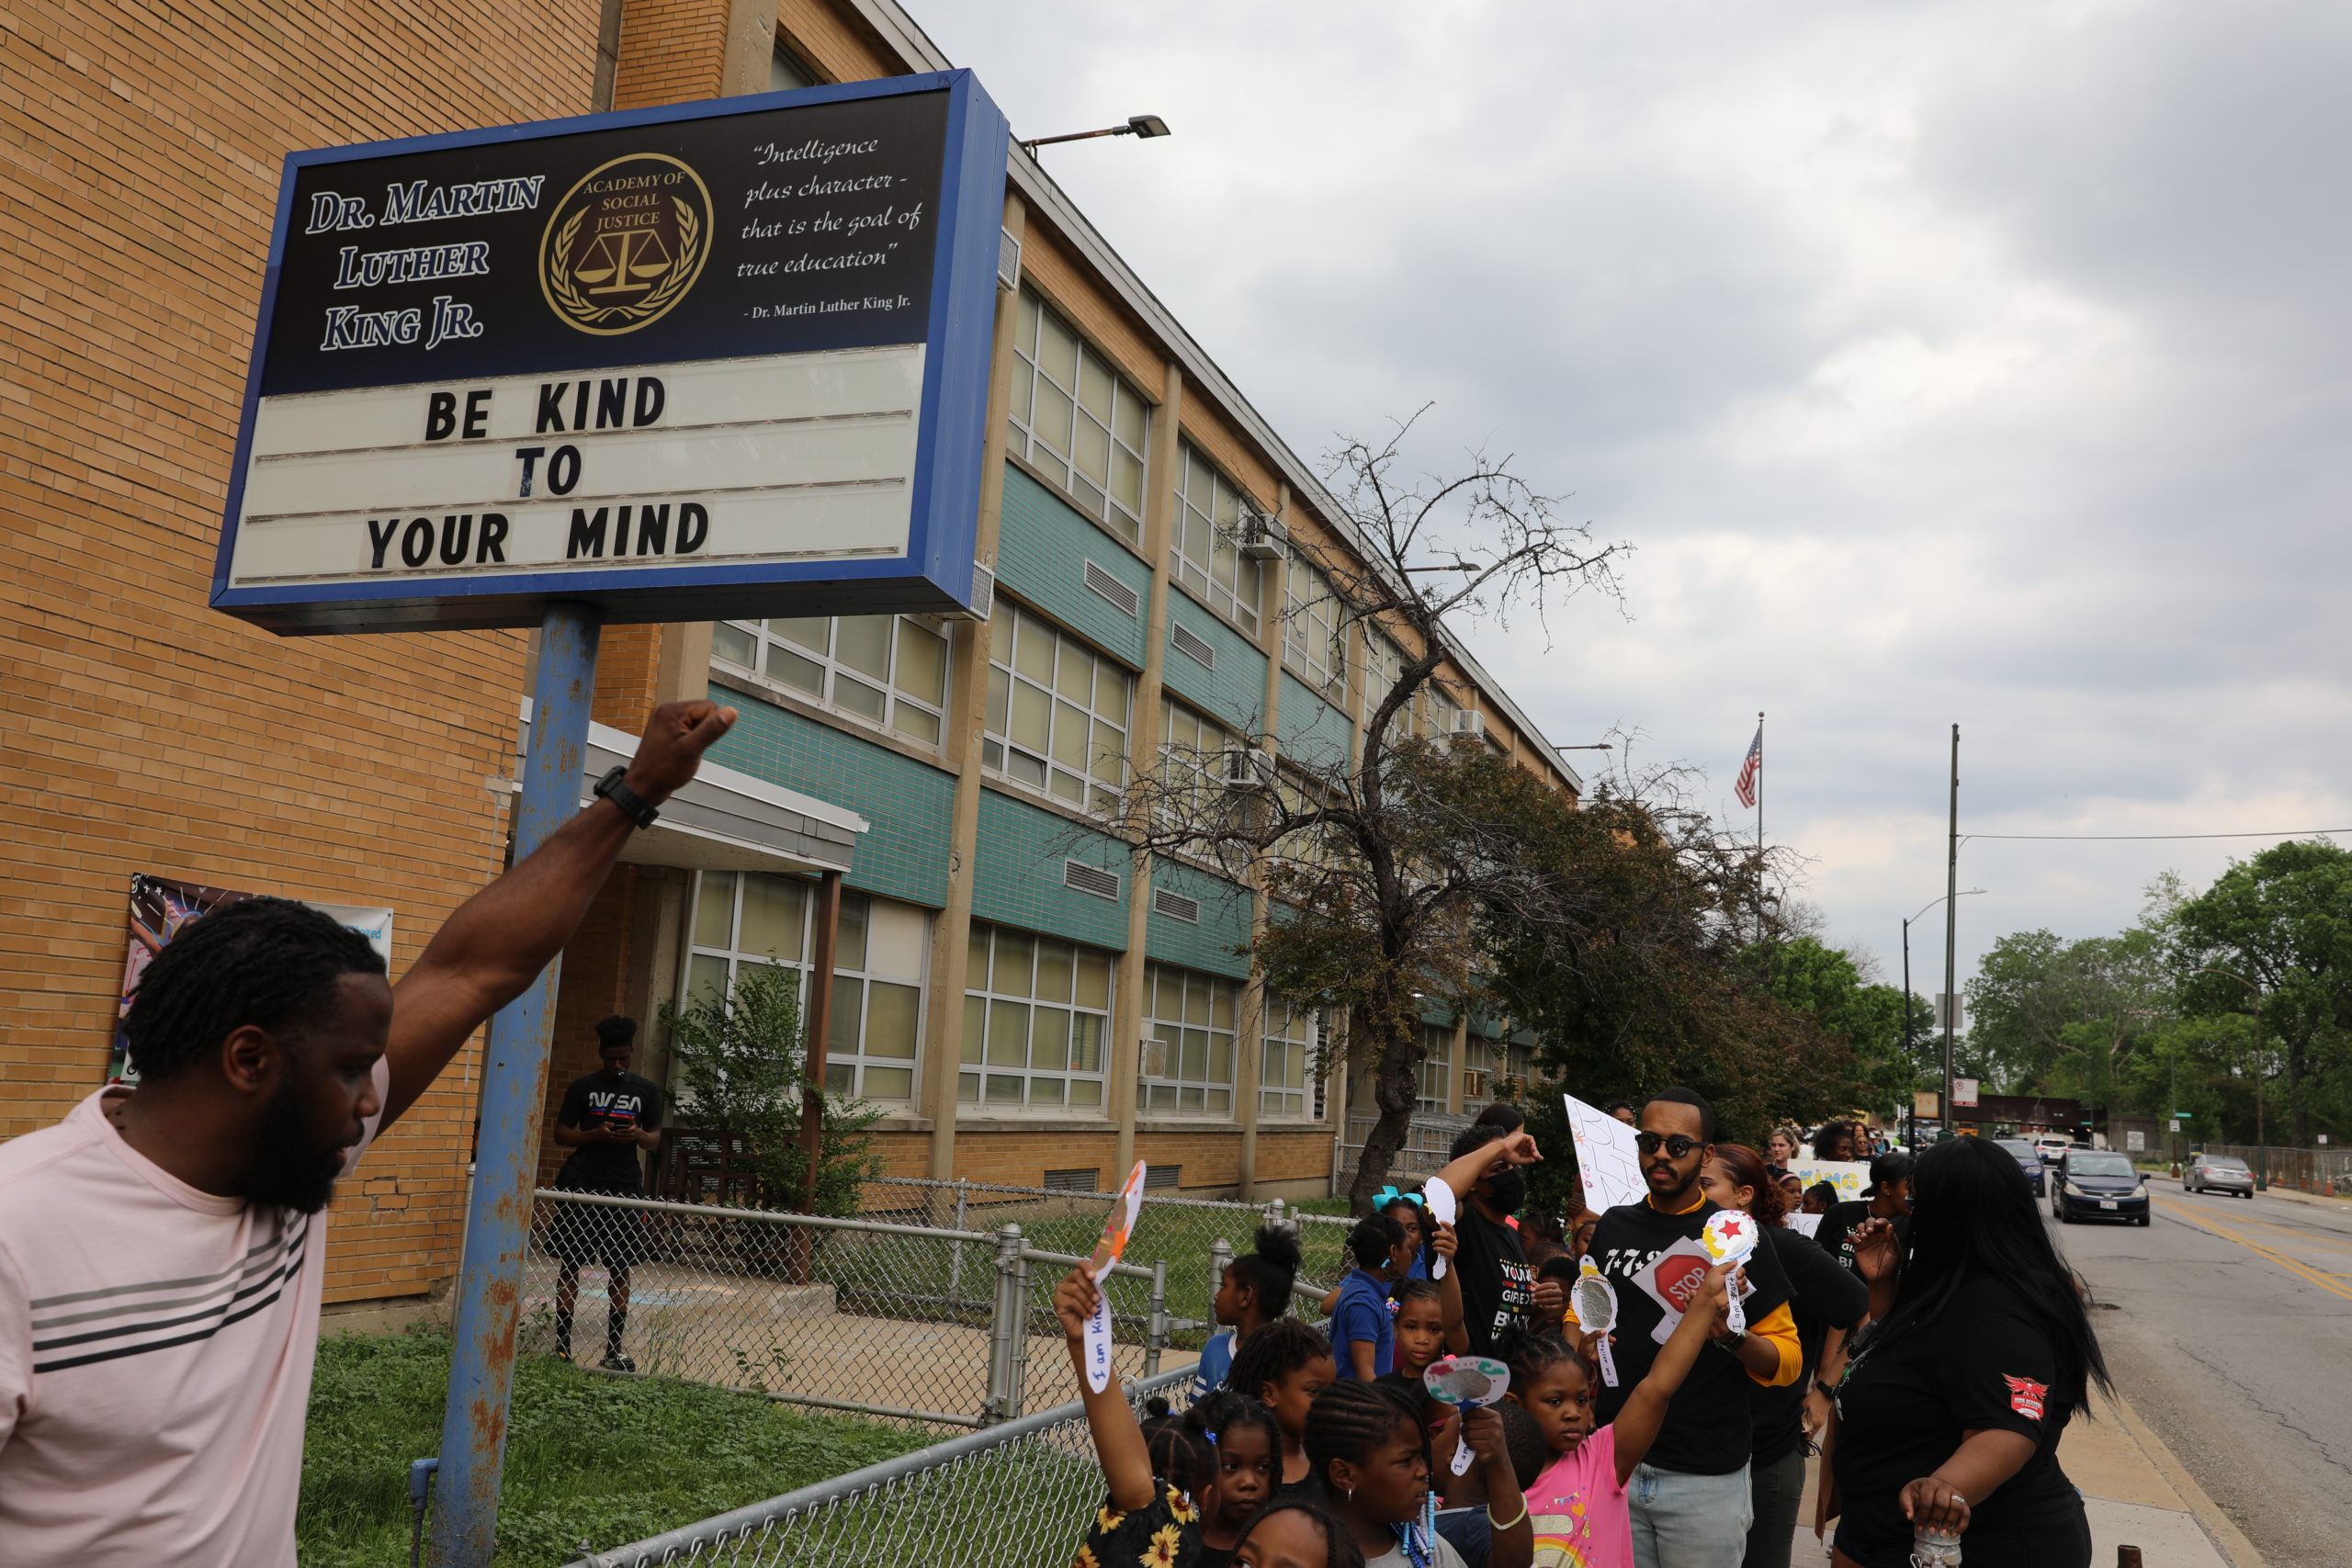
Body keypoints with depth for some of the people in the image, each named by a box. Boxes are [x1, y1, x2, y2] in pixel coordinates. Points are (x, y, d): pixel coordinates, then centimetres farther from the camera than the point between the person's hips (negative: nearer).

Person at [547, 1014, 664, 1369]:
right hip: (581, 1188, -1)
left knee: (621, 1272, 3)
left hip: (624, 1190, 1)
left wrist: (639, 1135, -15)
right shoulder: (583, 1086, 4)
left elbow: (655, 1140, 9)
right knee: (569, 1266, 1)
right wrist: (595, 1134, -15)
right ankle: (562, 1344, 9)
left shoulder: (647, 1090, 9)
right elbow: (561, 1133, 3)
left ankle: (614, 1349, 10)